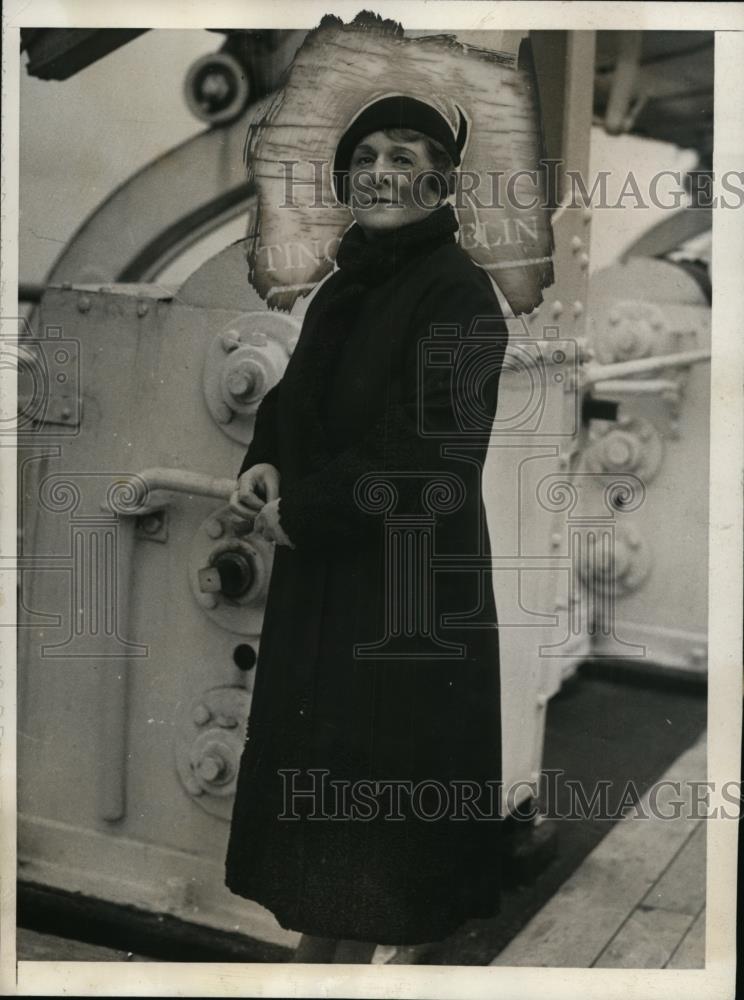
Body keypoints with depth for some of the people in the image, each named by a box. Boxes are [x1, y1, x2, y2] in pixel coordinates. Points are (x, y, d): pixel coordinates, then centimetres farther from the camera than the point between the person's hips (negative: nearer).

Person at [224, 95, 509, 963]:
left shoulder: (458, 291, -13)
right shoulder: (342, 290, 11)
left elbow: (427, 447, -20)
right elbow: (295, 400, 19)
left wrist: (300, 514, -15)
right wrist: (266, 465, -2)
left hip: (408, 576, -8)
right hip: (322, 575, 8)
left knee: (374, 763, 2)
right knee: (313, 743, 14)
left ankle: (355, 948, 20)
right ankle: (314, 941, 29)